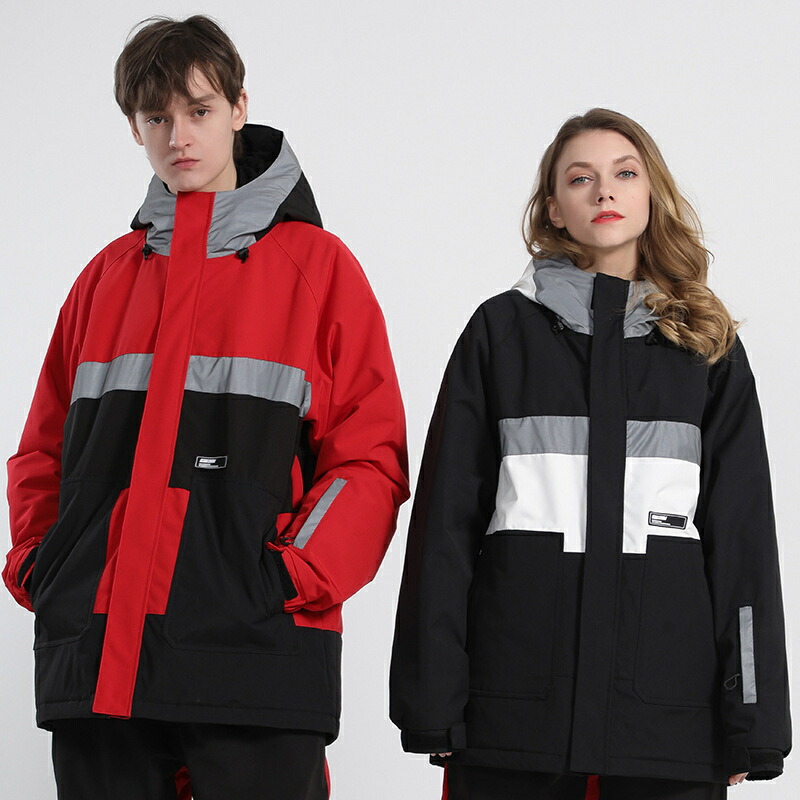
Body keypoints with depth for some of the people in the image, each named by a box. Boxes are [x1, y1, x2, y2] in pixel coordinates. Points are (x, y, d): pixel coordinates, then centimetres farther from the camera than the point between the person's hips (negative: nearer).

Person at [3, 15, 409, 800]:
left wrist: (294, 576, -12)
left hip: (253, 653, -4)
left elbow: (370, 457, 0)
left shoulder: (317, 265, 5)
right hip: (95, 657, 4)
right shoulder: (109, 276, 17)